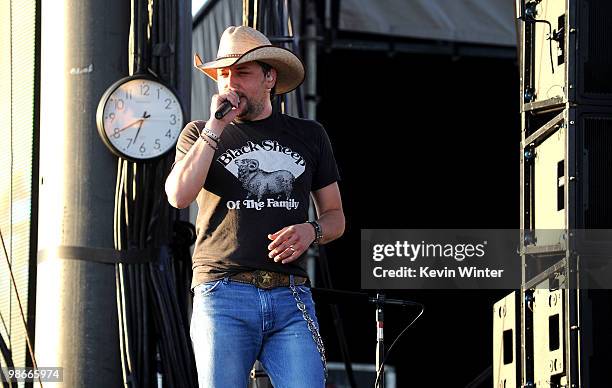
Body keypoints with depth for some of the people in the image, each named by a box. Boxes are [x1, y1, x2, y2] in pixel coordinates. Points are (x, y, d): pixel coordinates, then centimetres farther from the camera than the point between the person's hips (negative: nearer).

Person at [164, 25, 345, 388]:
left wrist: (311, 231, -2)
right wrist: (216, 128, -6)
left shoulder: (309, 136, 17)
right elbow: (179, 196, -7)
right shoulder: (200, 134, 12)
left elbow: (335, 216, 21)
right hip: (223, 293, -1)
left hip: (291, 299, 1)